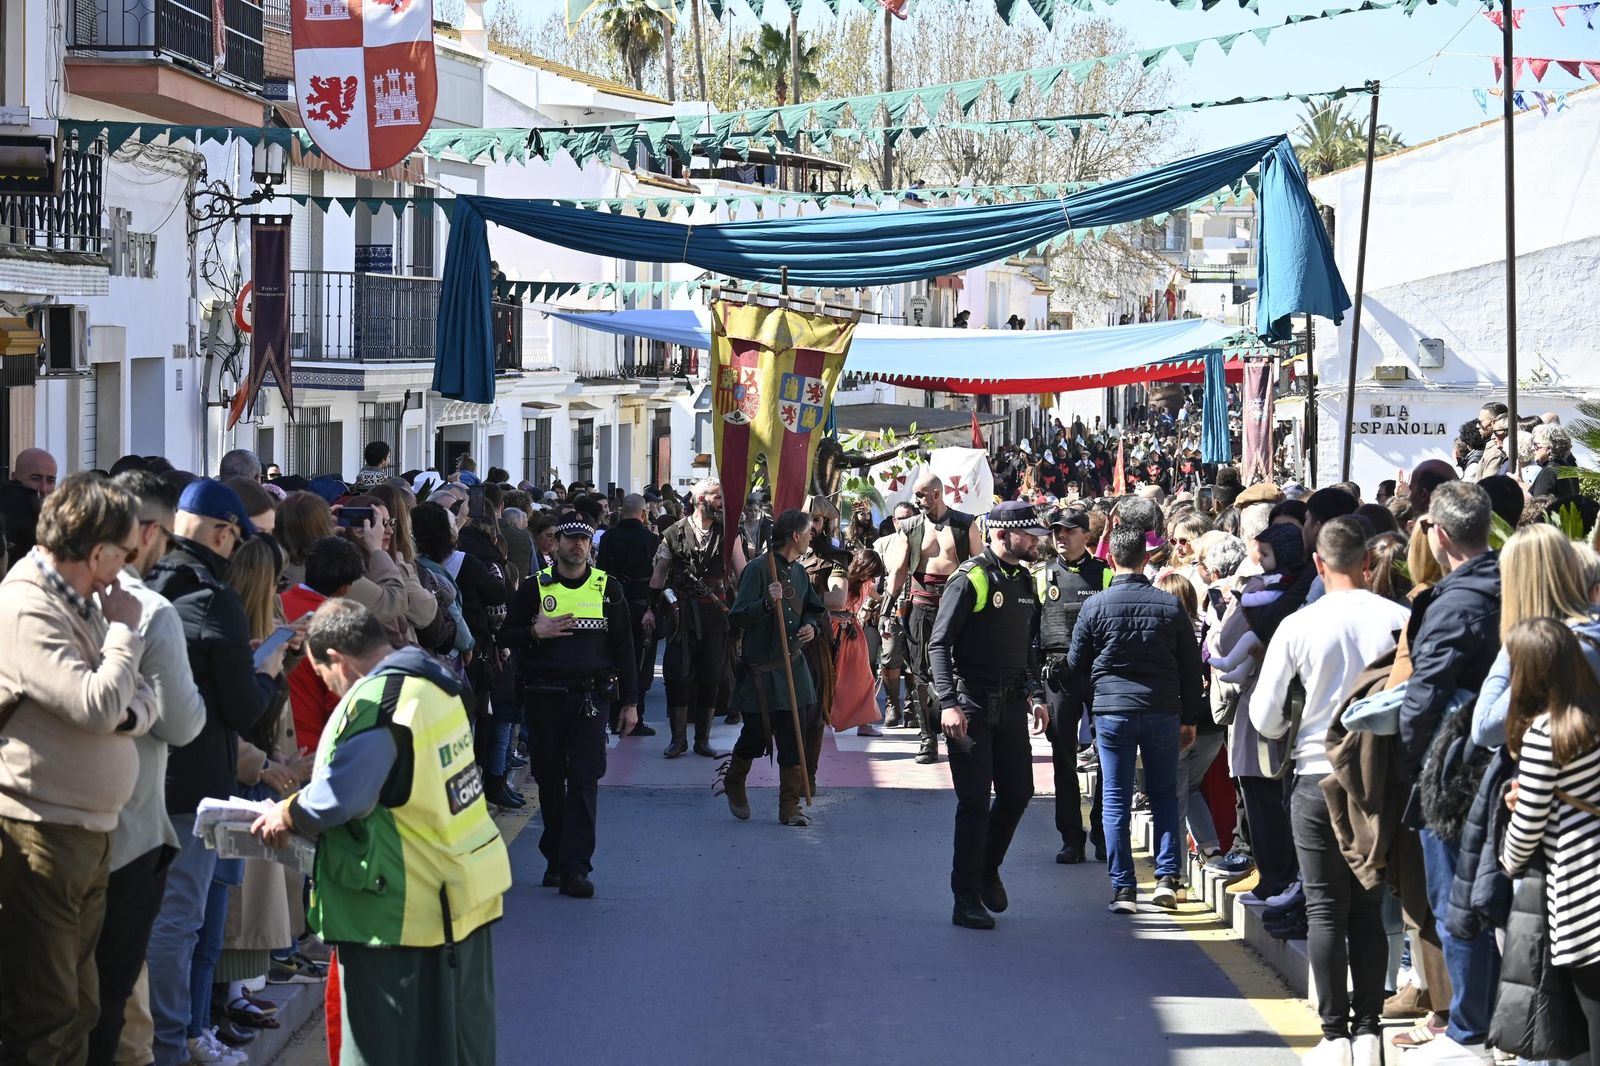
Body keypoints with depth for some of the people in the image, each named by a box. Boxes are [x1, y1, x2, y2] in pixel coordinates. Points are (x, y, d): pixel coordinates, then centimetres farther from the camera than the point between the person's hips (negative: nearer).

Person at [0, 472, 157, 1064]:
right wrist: (124, 629, -12)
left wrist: (131, 712, -12)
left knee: (78, 1011, 16)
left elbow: (141, 699, 12)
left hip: (90, 832, 10)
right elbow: (99, 705, -26)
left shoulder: (83, 602, 12)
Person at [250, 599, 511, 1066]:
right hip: (465, 897, 9)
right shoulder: (435, 682, 7)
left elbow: (335, 800, -25)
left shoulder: (374, 701, -21)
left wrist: (287, 815, -5)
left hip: (405, 914, -9)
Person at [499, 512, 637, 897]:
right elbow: (506, 636, 9)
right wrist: (535, 632, -12)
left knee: (584, 780, -8)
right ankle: (555, 858, 21)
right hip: (544, 697, 1)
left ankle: (575, 868, -11)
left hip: (590, 696, -1)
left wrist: (629, 702, 6)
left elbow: (624, 648, 10)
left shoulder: (608, 590, 7)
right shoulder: (535, 588, 6)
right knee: (550, 779, 8)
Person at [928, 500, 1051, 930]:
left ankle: (987, 871, 31)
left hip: (1011, 705, 7)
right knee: (975, 802, -6)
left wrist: (1034, 694, 9)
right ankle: (967, 900, 1)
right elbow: (939, 644, -13)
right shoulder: (970, 579, -12)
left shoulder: (1025, 581, 12)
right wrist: (949, 704, -21)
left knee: (1018, 794, 9)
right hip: (971, 706, -7)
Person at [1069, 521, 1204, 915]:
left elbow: (1076, 664, 4)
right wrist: (1190, 718, 13)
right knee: (1164, 795, 14)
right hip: (1163, 712, 1)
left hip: (1112, 711, -1)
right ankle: (1167, 878, 5)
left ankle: (1123, 889, 2)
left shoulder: (1095, 606, -5)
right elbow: (1191, 666, 4)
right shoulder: (1170, 605, -1)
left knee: (1116, 800, 4)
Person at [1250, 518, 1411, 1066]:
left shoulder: (1297, 626, -8)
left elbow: (1264, 716, -4)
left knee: (1325, 911, 5)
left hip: (1318, 778, -1)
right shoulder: (1400, 620, -8)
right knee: (1369, 909, 11)